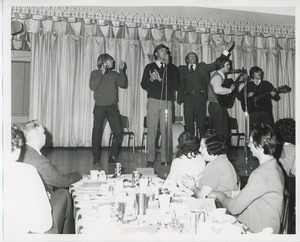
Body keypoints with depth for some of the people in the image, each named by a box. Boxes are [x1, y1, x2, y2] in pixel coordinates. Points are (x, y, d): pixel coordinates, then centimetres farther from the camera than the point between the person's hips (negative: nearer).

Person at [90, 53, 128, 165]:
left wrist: (122, 71, -5)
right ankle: (96, 159, 10)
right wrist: (102, 73, -14)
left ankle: (113, 157, 8)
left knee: (118, 131, -5)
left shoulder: (114, 74, 13)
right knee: (97, 133, -1)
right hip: (100, 107, -3)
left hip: (112, 107, 3)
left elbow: (123, 84, 1)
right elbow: (92, 86, -12)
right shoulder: (95, 73, 4)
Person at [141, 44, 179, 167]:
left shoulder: (172, 68, 13)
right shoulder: (149, 67, 12)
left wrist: (161, 80, -7)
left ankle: (166, 159, 2)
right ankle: (150, 159, 2)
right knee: (151, 130, -4)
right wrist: (151, 79, -13)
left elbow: (175, 85, 2)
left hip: (167, 102, 1)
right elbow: (143, 85, 6)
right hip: (153, 101, 0)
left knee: (167, 131, -4)